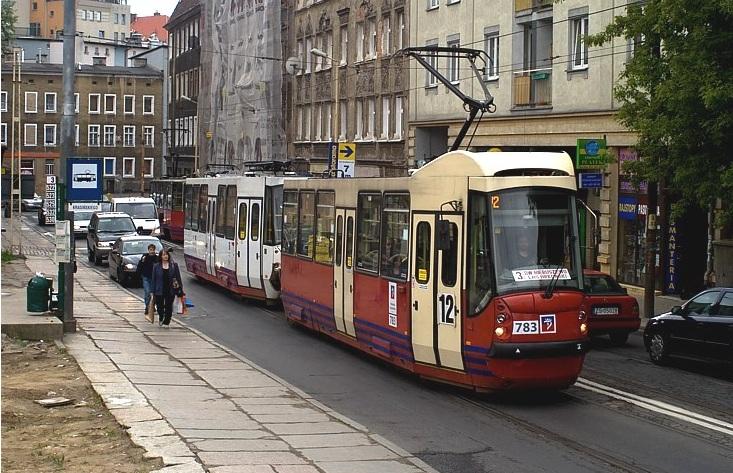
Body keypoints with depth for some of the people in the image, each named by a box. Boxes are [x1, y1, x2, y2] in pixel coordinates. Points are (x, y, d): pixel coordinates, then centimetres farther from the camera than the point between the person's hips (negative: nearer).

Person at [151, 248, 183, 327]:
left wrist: (180, 289, -1)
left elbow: (178, 277, 3)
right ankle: (160, 317, 37)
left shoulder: (174, 265, 1)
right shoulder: (157, 266, 0)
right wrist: (153, 291, -1)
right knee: (160, 306, 6)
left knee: (168, 307, 4)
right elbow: (154, 279, 2)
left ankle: (166, 322, 20)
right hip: (159, 290, 0)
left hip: (170, 290, 0)